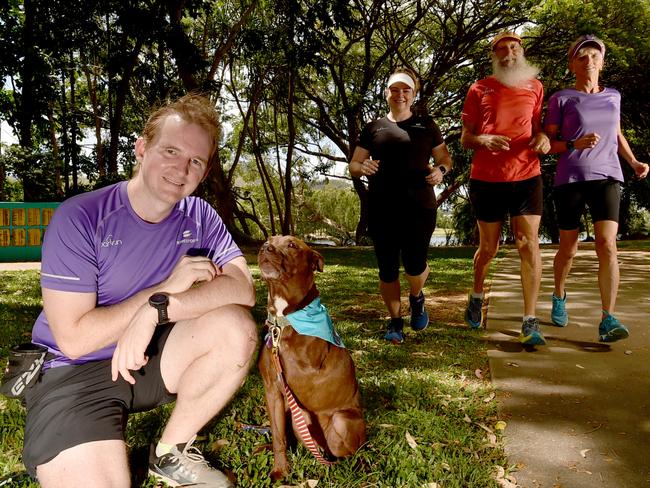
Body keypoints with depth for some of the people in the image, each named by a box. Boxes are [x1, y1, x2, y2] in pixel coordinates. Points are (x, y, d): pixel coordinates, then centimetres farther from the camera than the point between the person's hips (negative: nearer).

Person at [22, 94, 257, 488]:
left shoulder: (199, 216, -4)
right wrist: (168, 286, -22)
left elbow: (243, 288, -18)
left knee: (237, 327, -21)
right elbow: (73, 340, -19)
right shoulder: (80, 218, -17)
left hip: (152, 357, 4)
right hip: (74, 371, -4)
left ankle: (172, 452, 0)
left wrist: (157, 308, -30)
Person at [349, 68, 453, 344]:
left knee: (414, 264, -9)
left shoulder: (426, 125, 12)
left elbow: (445, 158, 16)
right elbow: (353, 165, 13)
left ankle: (416, 297, 27)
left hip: (419, 207, -1)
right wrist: (362, 168, -11)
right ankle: (395, 321, 21)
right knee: (387, 268, 2)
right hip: (381, 209, 1)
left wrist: (440, 170, -8)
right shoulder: (374, 128, 12)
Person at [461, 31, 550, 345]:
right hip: (487, 178, -1)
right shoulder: (479, 90, 5)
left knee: (528, 244, -8)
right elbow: (465, 139, 6)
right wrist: (484, 140, -17)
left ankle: (530, 323, -5)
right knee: (488, 248, 8)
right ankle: (476, 297, 35)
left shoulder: (534, 87, 12)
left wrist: (543, 138, -5)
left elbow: (538, 127, 19)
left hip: (526, 176, 1)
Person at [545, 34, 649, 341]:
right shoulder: (561, 99, 2)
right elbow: (547, 143, 1)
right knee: (568, 250, 7)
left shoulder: (613, 96, 14)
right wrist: (574, 145, -17)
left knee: (607, 245, -16)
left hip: (606, 178, 2)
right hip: (570, 181, -2)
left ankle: (608, 321, -17)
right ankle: (559, 297, 34)